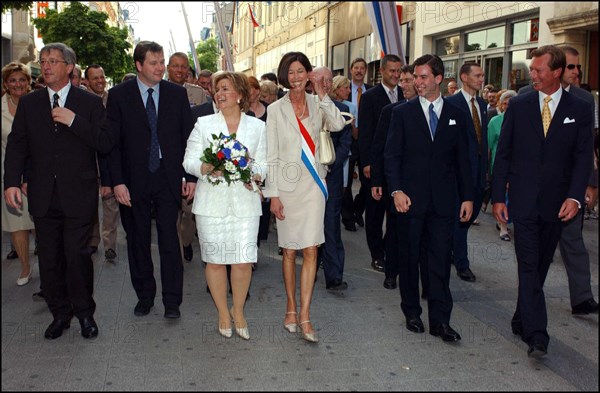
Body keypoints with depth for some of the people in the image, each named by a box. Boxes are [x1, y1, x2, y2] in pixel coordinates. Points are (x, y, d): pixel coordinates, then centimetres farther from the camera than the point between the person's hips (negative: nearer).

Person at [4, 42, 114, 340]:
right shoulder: (28, 103, 10)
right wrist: (11, 182, -4)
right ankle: (60, 314, 24)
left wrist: (74, 122, -17)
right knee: (49, 259, 9)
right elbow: (17, 145, 7)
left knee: (77, 255, -3)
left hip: (78, 195, -3)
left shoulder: (90, 103, 2)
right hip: (43, 197, 3)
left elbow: (106, 144, -7)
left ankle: (84, 312, 17)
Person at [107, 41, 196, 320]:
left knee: (169, 239, 0)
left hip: (168, 179, 0)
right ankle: (144, 296, 25)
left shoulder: (177, 94, 4)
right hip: (134, 181, 0)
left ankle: (172, 301, 9)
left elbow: (188, 137, 6)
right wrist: (117, 181, -9)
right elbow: (113, 142, -2)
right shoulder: (119, 95, 0)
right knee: (138, 241, 10)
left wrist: (191, 176, 0)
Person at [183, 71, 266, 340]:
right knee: (215, 259, 3)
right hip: (212, 201, 0)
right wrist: (207, 168, -17)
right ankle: (223, 313, 22)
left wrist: (254, 173, -11)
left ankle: (238, 311, 18)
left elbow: (263, 164, 10)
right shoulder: (203, 124, 9)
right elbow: (189, 161, 3)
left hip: (245, 201, 0)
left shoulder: (258, 127, 11)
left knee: (243, 260, -5)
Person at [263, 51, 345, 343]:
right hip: (287, 184, -1)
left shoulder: (317, 105, 6)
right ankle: (291, 308, 24)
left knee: (310, 250, -4)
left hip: (313, 184, 1)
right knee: (289, 250, 8)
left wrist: (322, 93, -14)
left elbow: (338, 125, -14)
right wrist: (273, 194, -6)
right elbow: (271, 155, -2)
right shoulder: (276, 109, 1)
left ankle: (304, 316, 1)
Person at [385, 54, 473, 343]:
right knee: (409, 258, 9)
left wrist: (467, 197, 4)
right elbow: (391, 155, -2)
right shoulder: (403, 113, 2)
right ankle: (412, 312, 24)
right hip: (410, 199, -1)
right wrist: (396, 191, -14)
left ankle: (440, 320, 7)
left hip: (443, 200, 1)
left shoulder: (456, 115, 8)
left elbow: (462, 160, 9)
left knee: (441, 260, 1)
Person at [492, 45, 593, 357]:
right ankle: (536, 335, -7)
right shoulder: (518, 105, 3)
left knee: (540, 265, 12)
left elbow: (583, 156, 0)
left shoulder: (579, 109, 3)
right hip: (524, 200, -1)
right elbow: (503, 153, 3)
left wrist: (575, 196, -13)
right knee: (529, 266, -7)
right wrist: (498, 196, -1)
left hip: (556, 203, 1)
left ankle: (522, 320, 28)